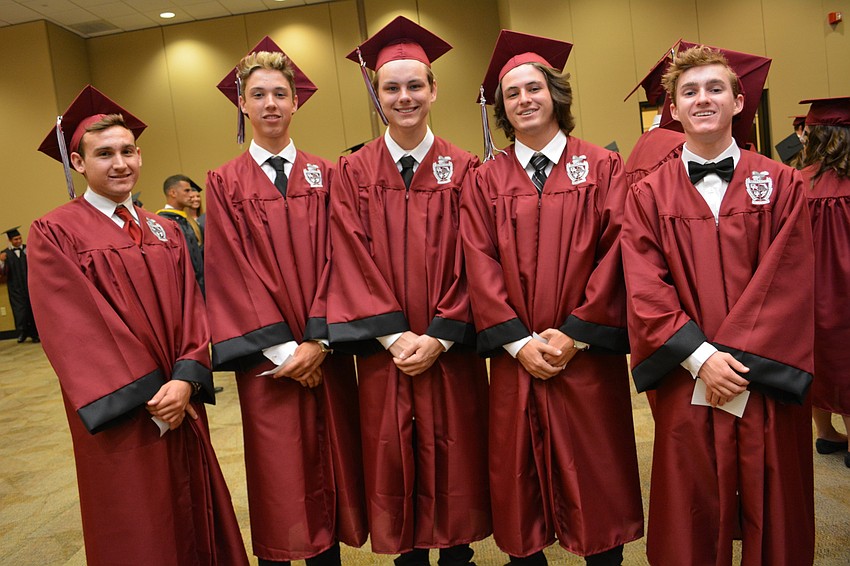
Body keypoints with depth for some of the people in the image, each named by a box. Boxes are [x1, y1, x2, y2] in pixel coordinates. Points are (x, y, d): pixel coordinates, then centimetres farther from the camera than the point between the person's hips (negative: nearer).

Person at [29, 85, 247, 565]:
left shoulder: (166, 232, 9)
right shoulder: (54, 234, -7)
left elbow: (190, 310, 2)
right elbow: (73, 329, -13)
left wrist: (185, 380, -14)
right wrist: (146, 398, -17)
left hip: (182, 405, 5)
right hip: (120, 417, -4)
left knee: (194, 518, 15)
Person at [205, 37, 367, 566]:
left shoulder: (323, 174, 6)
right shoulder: (225, 183, 3)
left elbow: (333, 260, -1)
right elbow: (233, 272, -4)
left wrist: (318, 341, -12)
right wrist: (282, 348, -11)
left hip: (324, 352, 2)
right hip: (267, 357, -1)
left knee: (329, 461, 9)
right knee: (278, 471, 6)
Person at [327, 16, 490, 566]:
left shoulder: (462, 169, 2)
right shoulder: (354, 173, 2)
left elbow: (469, 263, -3)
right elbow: (354, 262, -4)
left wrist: (440, 336, -12)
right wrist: (395, 336, -12)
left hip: (451, 351, 0)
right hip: (385, 352, 0)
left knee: (453, 464, 10)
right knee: (395, 468, 10)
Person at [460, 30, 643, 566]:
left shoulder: (602, 167, 3)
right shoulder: (485, 181, 6)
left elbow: (616, 254, -5)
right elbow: (481, 265, -2)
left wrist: (573, 333, -12)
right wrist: (519, 341, -10)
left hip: (589, 356, -1)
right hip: (515, 359, 1)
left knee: (596, 476, 10)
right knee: (521, 480, 10)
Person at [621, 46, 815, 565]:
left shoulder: (781, 185, 3)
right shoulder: (649, 195, 2)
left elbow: (789, 284, -4)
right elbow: (645, 290, -6)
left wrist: (737, 361, -13)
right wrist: (700, 357, -15)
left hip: (767, 387, 1)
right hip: (686, 388, 0)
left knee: (774, 521, 13)